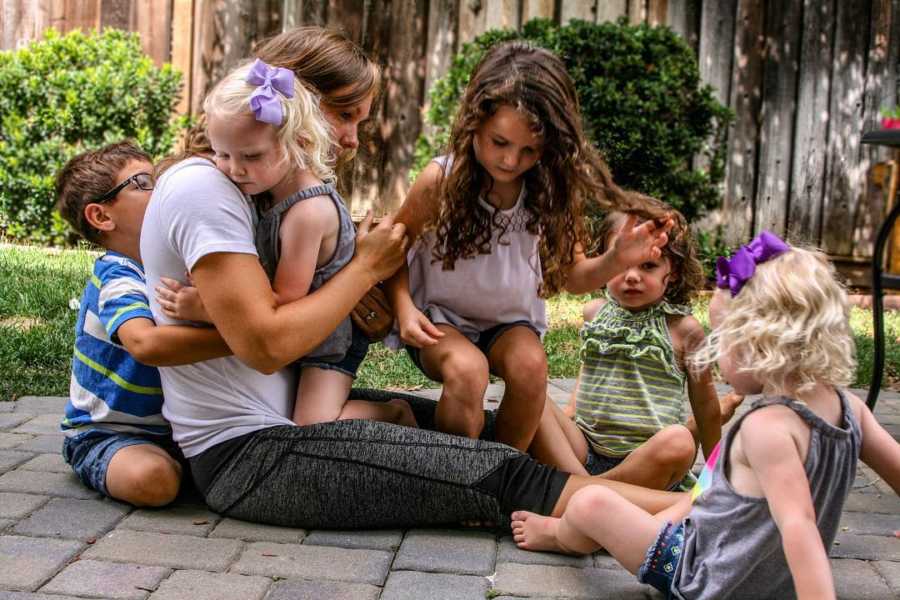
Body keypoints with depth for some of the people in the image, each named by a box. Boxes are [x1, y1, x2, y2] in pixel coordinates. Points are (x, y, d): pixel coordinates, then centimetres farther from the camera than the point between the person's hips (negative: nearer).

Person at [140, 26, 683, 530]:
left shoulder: (234, 186, 13)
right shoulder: (204, 190, -17)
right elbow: (266, 344, -24)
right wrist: (367, 267, -13)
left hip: (285, 412, 10)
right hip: (246, 455, -10)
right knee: (502, 476, -14)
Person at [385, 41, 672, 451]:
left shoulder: (550, 191, -11)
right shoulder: (441, 179, -17)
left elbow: (572, 276, -3)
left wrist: (617, 259, -23)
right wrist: (404, 307, -22)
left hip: (511, 322, 3)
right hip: (439, 319, -2)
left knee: (531, 365, -28)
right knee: (467, 369, -32)